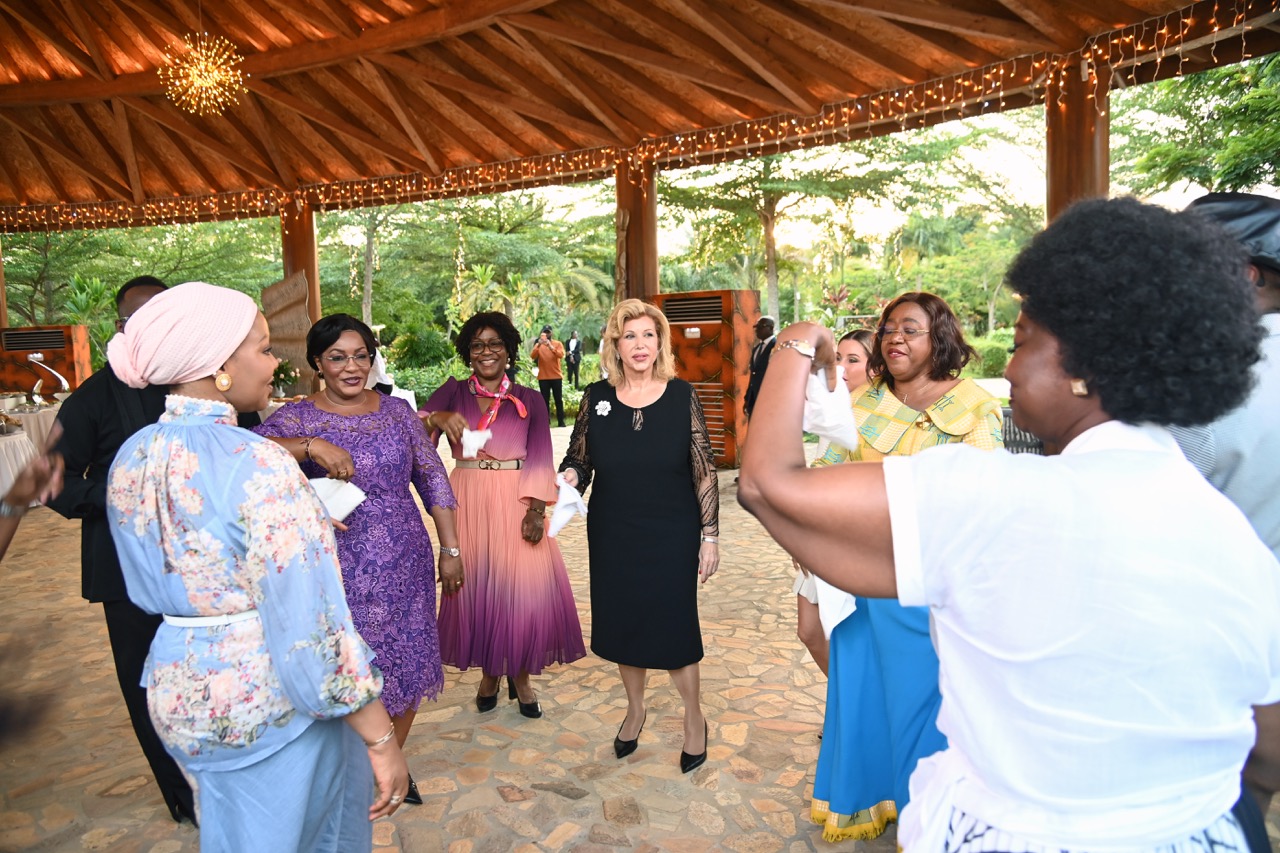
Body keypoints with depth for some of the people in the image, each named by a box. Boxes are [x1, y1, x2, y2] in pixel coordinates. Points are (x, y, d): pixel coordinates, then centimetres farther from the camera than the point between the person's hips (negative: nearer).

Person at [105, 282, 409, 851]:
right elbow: (312, 626, -28)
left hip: (176, 693, 7)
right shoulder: (257, 465, -26)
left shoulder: (130, 459, -1)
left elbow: (150, 590, 11)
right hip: (273, 703, -7)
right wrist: (382, 740, -19)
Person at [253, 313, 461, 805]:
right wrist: (311, 446, -37)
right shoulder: (297, 418, -4)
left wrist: (450, 549, 5)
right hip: (336, 572, -2)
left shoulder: (397, 411, 5)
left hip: (405, 565, 3)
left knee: (408, 665, 12)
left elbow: (433, 480, 7)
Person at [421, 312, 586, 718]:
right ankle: (489, 674, 27)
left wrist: (536, 509, -16)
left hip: (516, 504, 0)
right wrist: (437, 418, -31)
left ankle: (521, 677, 21)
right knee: (475, 588, 7)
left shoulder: (529, 399, 5)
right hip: (469, 505, 1)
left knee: (523, 589, 1)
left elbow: (540, 458, -4)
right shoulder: (452, 392, 6)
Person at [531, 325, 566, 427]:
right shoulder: (538, 344, 6)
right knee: (545, 400, 1)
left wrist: (550, 346, -28)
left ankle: (561, 421, 9)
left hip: (556, 376, 0)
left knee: (559, 399, 4)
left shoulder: (558, 344, 3)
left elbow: (561, 355, -16)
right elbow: (533, 356, -10)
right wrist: (538, 344, -25)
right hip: (543, 377, 0)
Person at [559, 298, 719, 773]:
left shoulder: (681, 396, -7)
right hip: (613, 537, 2)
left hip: (672, 537, -2)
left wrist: (710, 536, -5)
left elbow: (704, 471, -4)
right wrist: (569, 478, -17)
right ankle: (635, 708, 41)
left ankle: (694, 717, 31)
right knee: (621, 622, 15)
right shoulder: (596, 398, -3)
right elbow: (578, 460, 7)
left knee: (674, 625, 4)